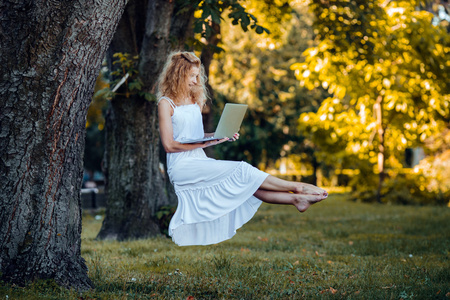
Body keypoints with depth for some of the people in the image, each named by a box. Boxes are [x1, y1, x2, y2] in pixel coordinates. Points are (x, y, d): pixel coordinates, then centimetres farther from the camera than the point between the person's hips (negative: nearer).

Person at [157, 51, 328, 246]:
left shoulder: (195, 101, 17)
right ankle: (297, 187, -16)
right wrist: (205, 143, -17)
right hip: (181, 166, -7)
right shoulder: (166, 103, -6)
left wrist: (223, 136, 3)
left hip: (199, 162, 7)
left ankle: (296, 199, -21)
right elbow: (169, 145, -12)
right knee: (241, 172, -18)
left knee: (246, 184, -12)